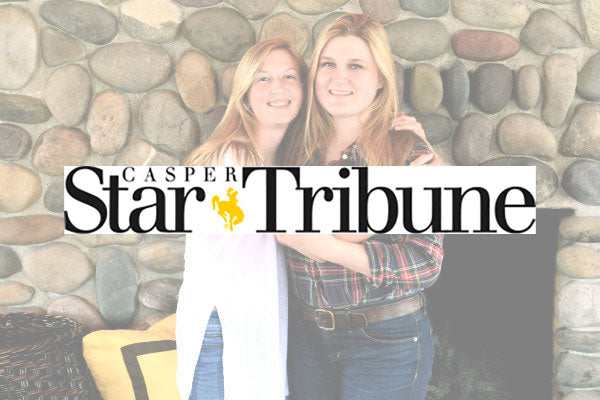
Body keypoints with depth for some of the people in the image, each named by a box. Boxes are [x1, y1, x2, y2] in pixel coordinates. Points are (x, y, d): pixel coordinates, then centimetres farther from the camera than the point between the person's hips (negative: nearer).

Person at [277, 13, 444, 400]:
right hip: (308, 336, 4)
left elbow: (426, 261, -17)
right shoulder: (302, 149, 1)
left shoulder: (407, 150, -13)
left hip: (385, 342, -4)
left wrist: (329, 248, -26)